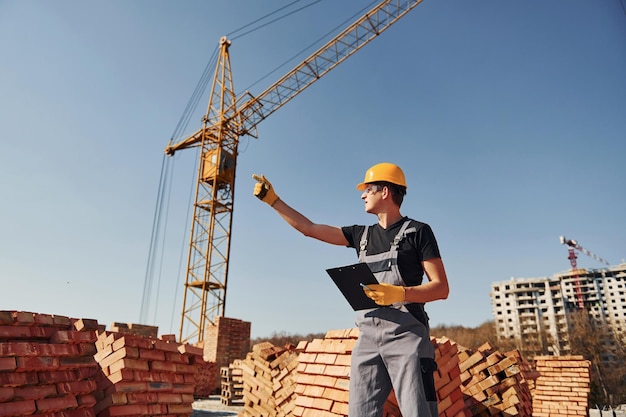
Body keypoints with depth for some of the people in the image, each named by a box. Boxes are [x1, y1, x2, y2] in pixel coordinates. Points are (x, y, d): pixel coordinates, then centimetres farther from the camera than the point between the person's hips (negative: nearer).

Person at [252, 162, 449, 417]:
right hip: (368, 337, 5)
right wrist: (272, 200, 20)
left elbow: (441, 288, -4)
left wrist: (398, 293, -21)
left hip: (406, 334, -5)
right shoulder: (362, 234, 16)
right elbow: (309, 228, 19)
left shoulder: (417, 231, 1)